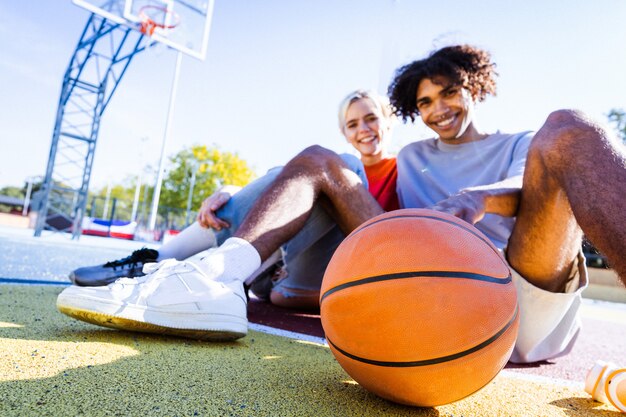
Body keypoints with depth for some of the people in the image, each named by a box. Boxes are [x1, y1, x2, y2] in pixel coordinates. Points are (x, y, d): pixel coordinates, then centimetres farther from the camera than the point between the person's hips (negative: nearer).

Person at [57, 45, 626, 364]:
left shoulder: (523, 147, 21)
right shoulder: (413, 157, 29)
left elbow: (549, 186, -3)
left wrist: (485, 199, -25)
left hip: (523, 299, -1)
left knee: (567, 129, -19)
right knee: (318, 160, -1)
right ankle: (217, 279, -29)